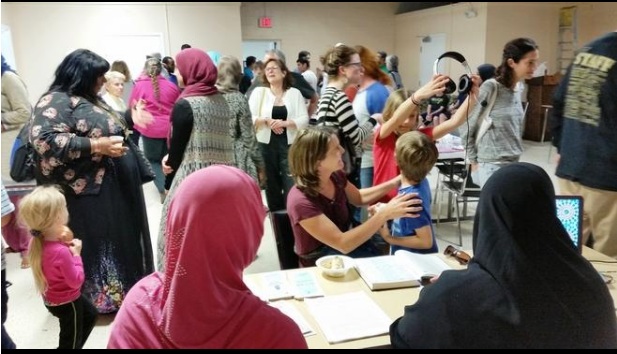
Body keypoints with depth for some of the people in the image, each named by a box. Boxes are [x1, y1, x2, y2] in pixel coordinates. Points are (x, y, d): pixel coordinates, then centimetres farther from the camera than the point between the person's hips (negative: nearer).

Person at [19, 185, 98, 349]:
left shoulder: (39, 241, -12)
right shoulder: (61, 251, -38)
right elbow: (76, 280, -27)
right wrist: (76, 255, -19)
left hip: (54, 297, 9)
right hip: (65, 302, -9)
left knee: (90, 314, 31)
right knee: (70, 340, 16)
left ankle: (75, 345, 47)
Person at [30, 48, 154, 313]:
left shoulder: (89, 99, 15)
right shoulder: (56, 101, -14)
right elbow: (44, 140, -28)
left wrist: (128, 123, 13)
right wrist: (98, 146, -27)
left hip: (113, 185, 10)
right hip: (90, 190, -10)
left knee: (117, 240, 19)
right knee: (96, 244, 2)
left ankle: (123, 290, 35)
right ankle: (99, 298, 19)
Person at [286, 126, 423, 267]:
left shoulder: (336, 175, -9)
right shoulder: (301, 201, -31)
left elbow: (359, 197, 13)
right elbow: (343, 244, -32)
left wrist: (394, 183, 0)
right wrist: (384, 214, -35)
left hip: (345, 237, 6)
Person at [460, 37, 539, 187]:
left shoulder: (519, 88, 8)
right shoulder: (491, 87, -14)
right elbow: (467, 128, -9)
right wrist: (474, 162, -4)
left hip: (514, 164, 7)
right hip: (492, 166, -7)